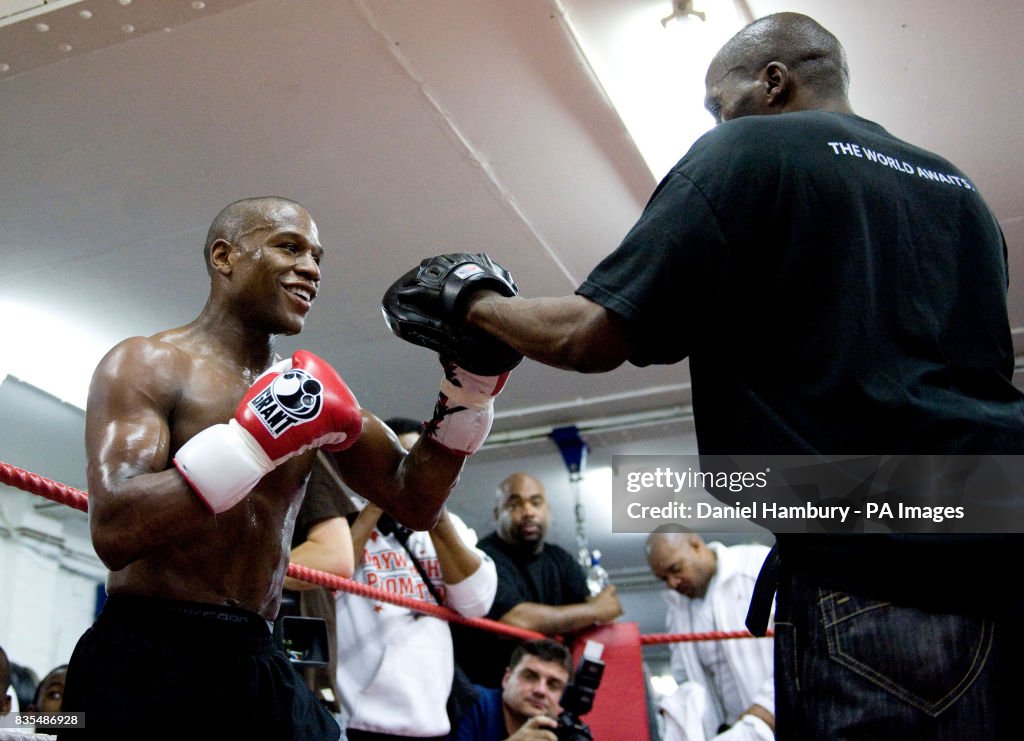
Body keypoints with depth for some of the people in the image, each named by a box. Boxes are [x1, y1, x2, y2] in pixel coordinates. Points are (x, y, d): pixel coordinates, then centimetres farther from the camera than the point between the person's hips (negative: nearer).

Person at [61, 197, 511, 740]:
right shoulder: (147, 365, -6)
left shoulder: (305, 389, 11)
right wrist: (253, 441, -27)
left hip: (258, 662, 6)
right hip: (145, 663, -6)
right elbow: (113, 533, -20)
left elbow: (413, 503, 9)